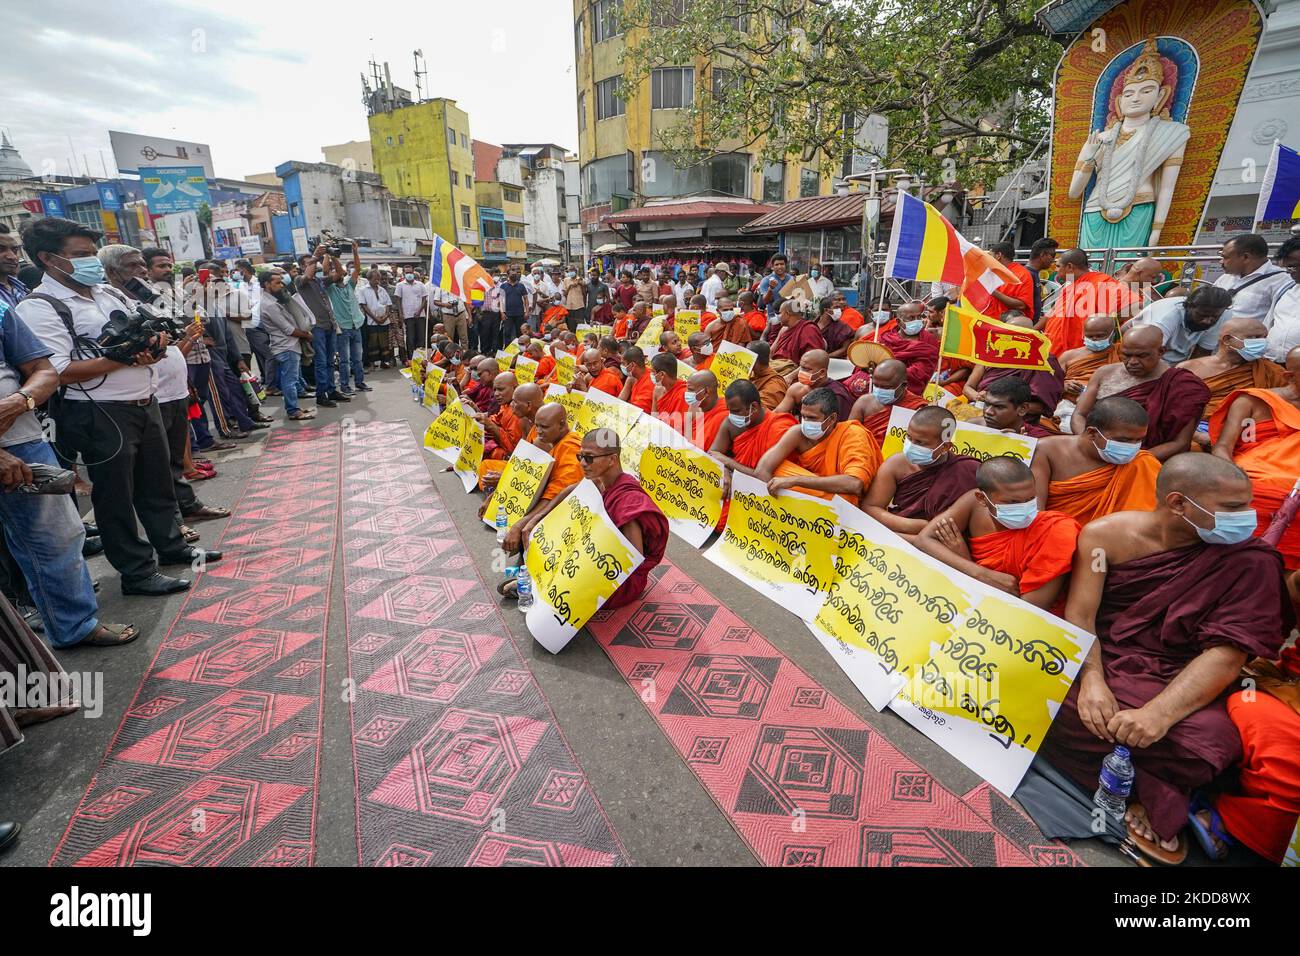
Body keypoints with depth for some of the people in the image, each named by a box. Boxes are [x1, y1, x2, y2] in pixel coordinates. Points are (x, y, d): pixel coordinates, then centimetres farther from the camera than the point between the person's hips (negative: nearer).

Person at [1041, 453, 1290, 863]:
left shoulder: (1252, 562, -7)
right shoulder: (1106, 534, -5)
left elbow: (1227, 654, -15)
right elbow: (1079, 615, -8)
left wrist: (1159, 712, -30)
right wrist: (1091, 679, -27)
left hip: (1173, 681, -1)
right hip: (1099, 660, 1)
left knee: (1207, 739, -34)